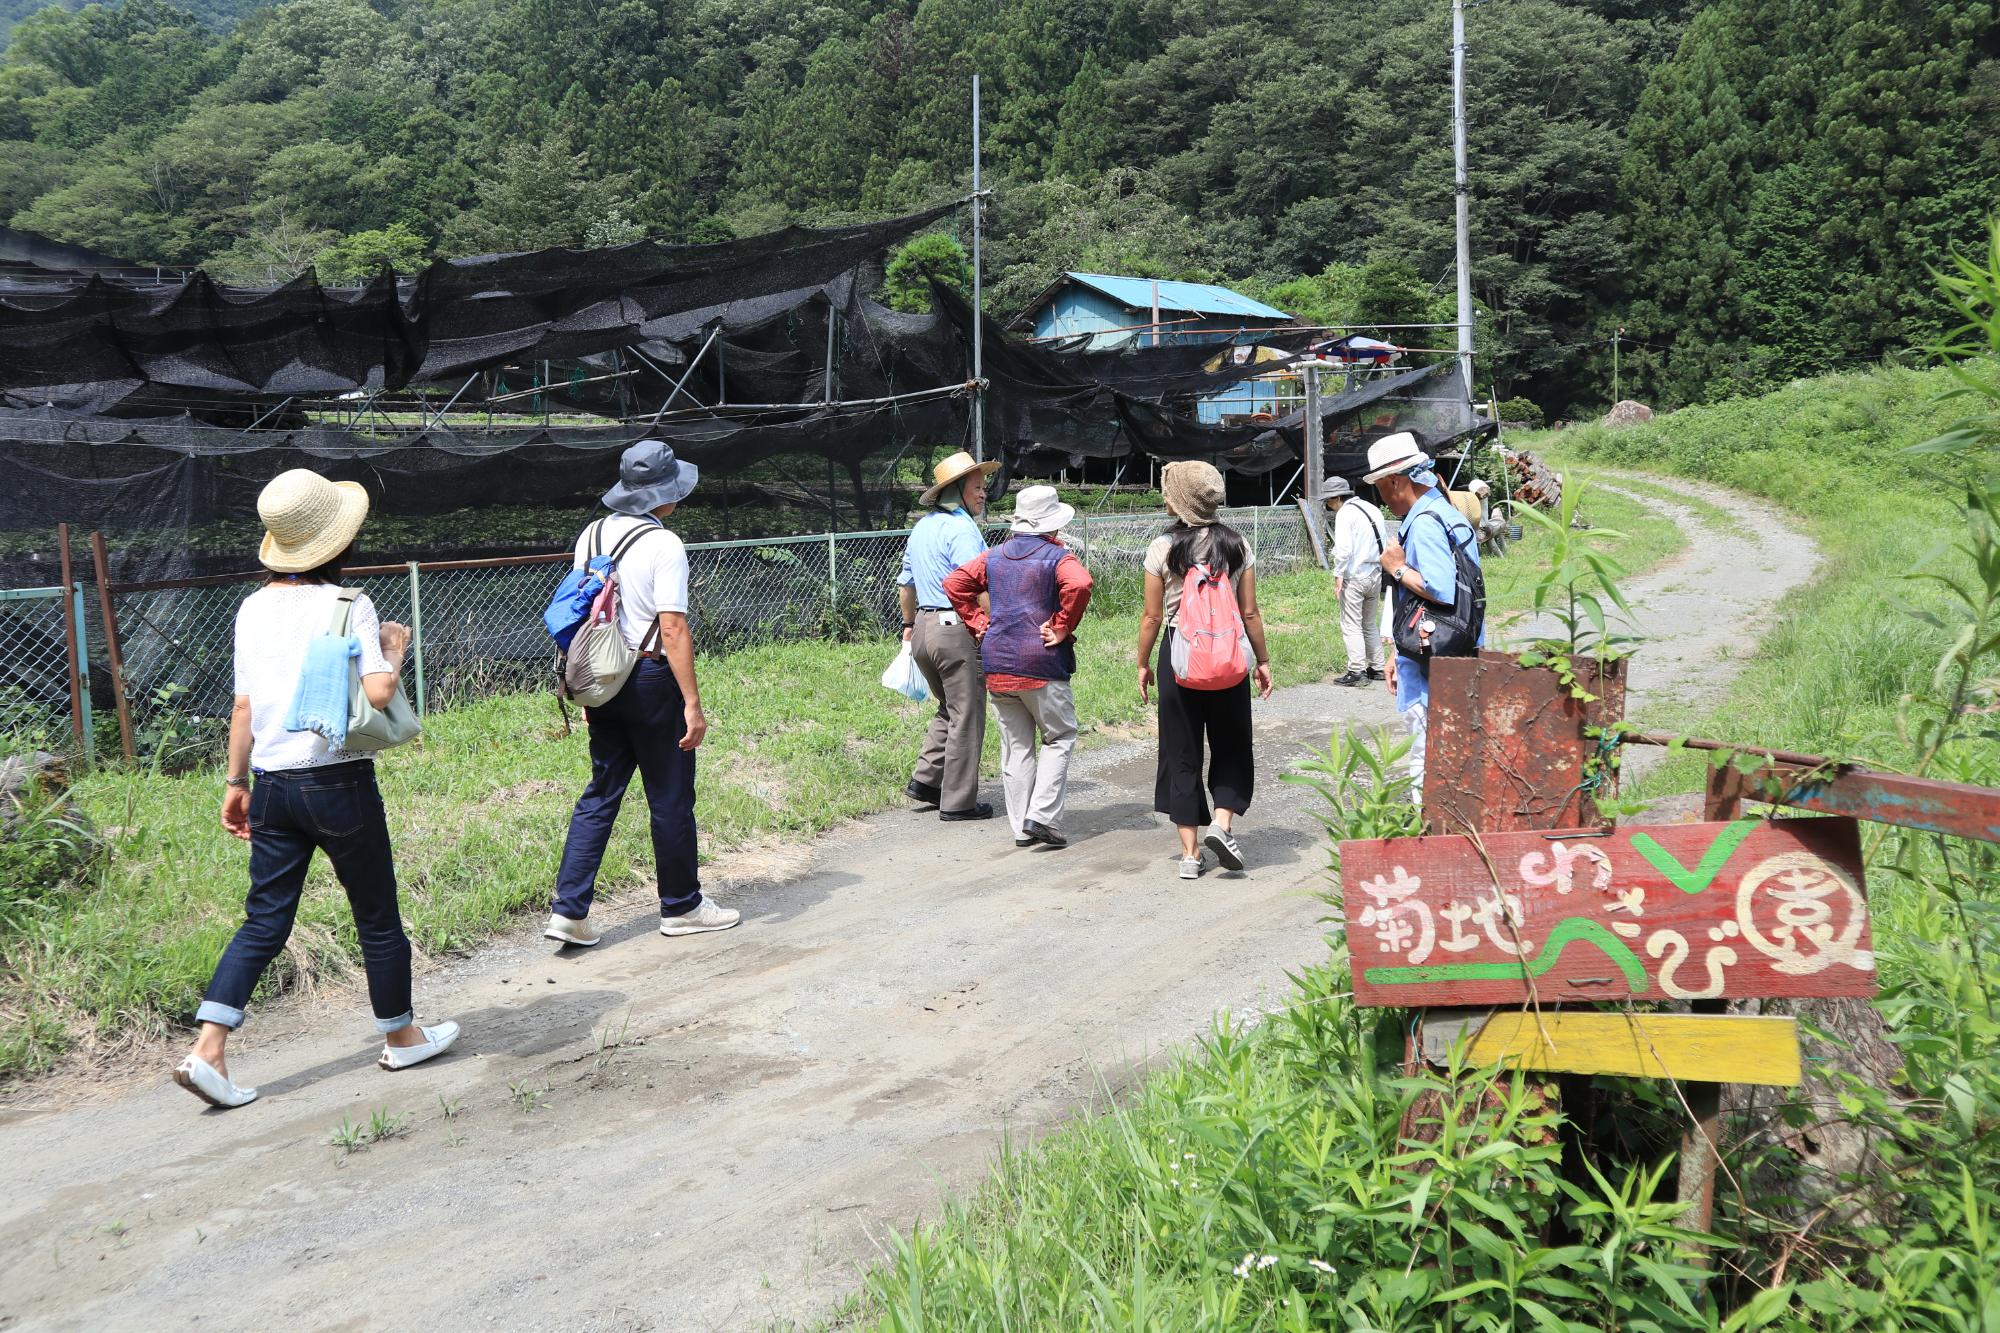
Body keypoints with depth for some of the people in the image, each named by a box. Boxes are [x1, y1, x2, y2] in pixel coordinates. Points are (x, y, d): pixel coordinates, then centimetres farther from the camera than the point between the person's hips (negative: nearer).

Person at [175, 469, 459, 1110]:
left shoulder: (254, 607, 5)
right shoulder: (348, 606, -12)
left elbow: (243, 705, 8)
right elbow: (377, 692, -21)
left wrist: (236, 781, 16)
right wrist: (395, 647, -2)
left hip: (272, 785, 5)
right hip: (339, 782, -5)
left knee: (265, 920, 11)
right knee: (378, 916, 11)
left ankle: (207, 1050, 2)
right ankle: (401, 1037, 26)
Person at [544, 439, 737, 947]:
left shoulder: (591, 536, 8)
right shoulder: (663, 544, -13)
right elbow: (672, 629, -18)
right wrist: (692, 703, -16)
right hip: (651, 677, -7)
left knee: (601, 793, 12)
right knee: (671, 797, 7)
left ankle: (568, 910, 7)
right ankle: (681, 907, 20)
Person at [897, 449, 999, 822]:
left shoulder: (922, 526, 15)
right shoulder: (961, 528, -13)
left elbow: (905, 583, 24)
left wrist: (909, 624, 34)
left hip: (924, 628, 9)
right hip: (957, 628, -9)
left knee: (949, 708, 23)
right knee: (966, 717, 1)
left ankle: (925, 780, 19)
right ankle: (958, 801, 6)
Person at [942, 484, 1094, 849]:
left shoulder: (994, 556, 12)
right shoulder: (1057, 557, -6)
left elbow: (954, 583, 9)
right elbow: (1079, 585, -26)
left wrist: (978, 623, 9)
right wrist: (1062, 628, -16)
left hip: (997, 665, 5)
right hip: (1041, 666, -5)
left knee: (1015, 746, 11)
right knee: (1060, 738, 8)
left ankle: (1022, 828, 14)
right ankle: (1042, 815, -5)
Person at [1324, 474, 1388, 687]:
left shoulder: (1345, 514, -11)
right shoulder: (1372, 509, 14)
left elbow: (1343, 548, -20)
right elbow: (1384, 543, 16)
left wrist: (1338, 575, -13)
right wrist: (1380, 566, 19)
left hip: (1354, 576, -8)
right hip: (1375, 574, 8)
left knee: (1351, 625, -4)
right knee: (1370, 624, 17)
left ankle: (1356, 671, -8)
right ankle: (1376, 668, 19)